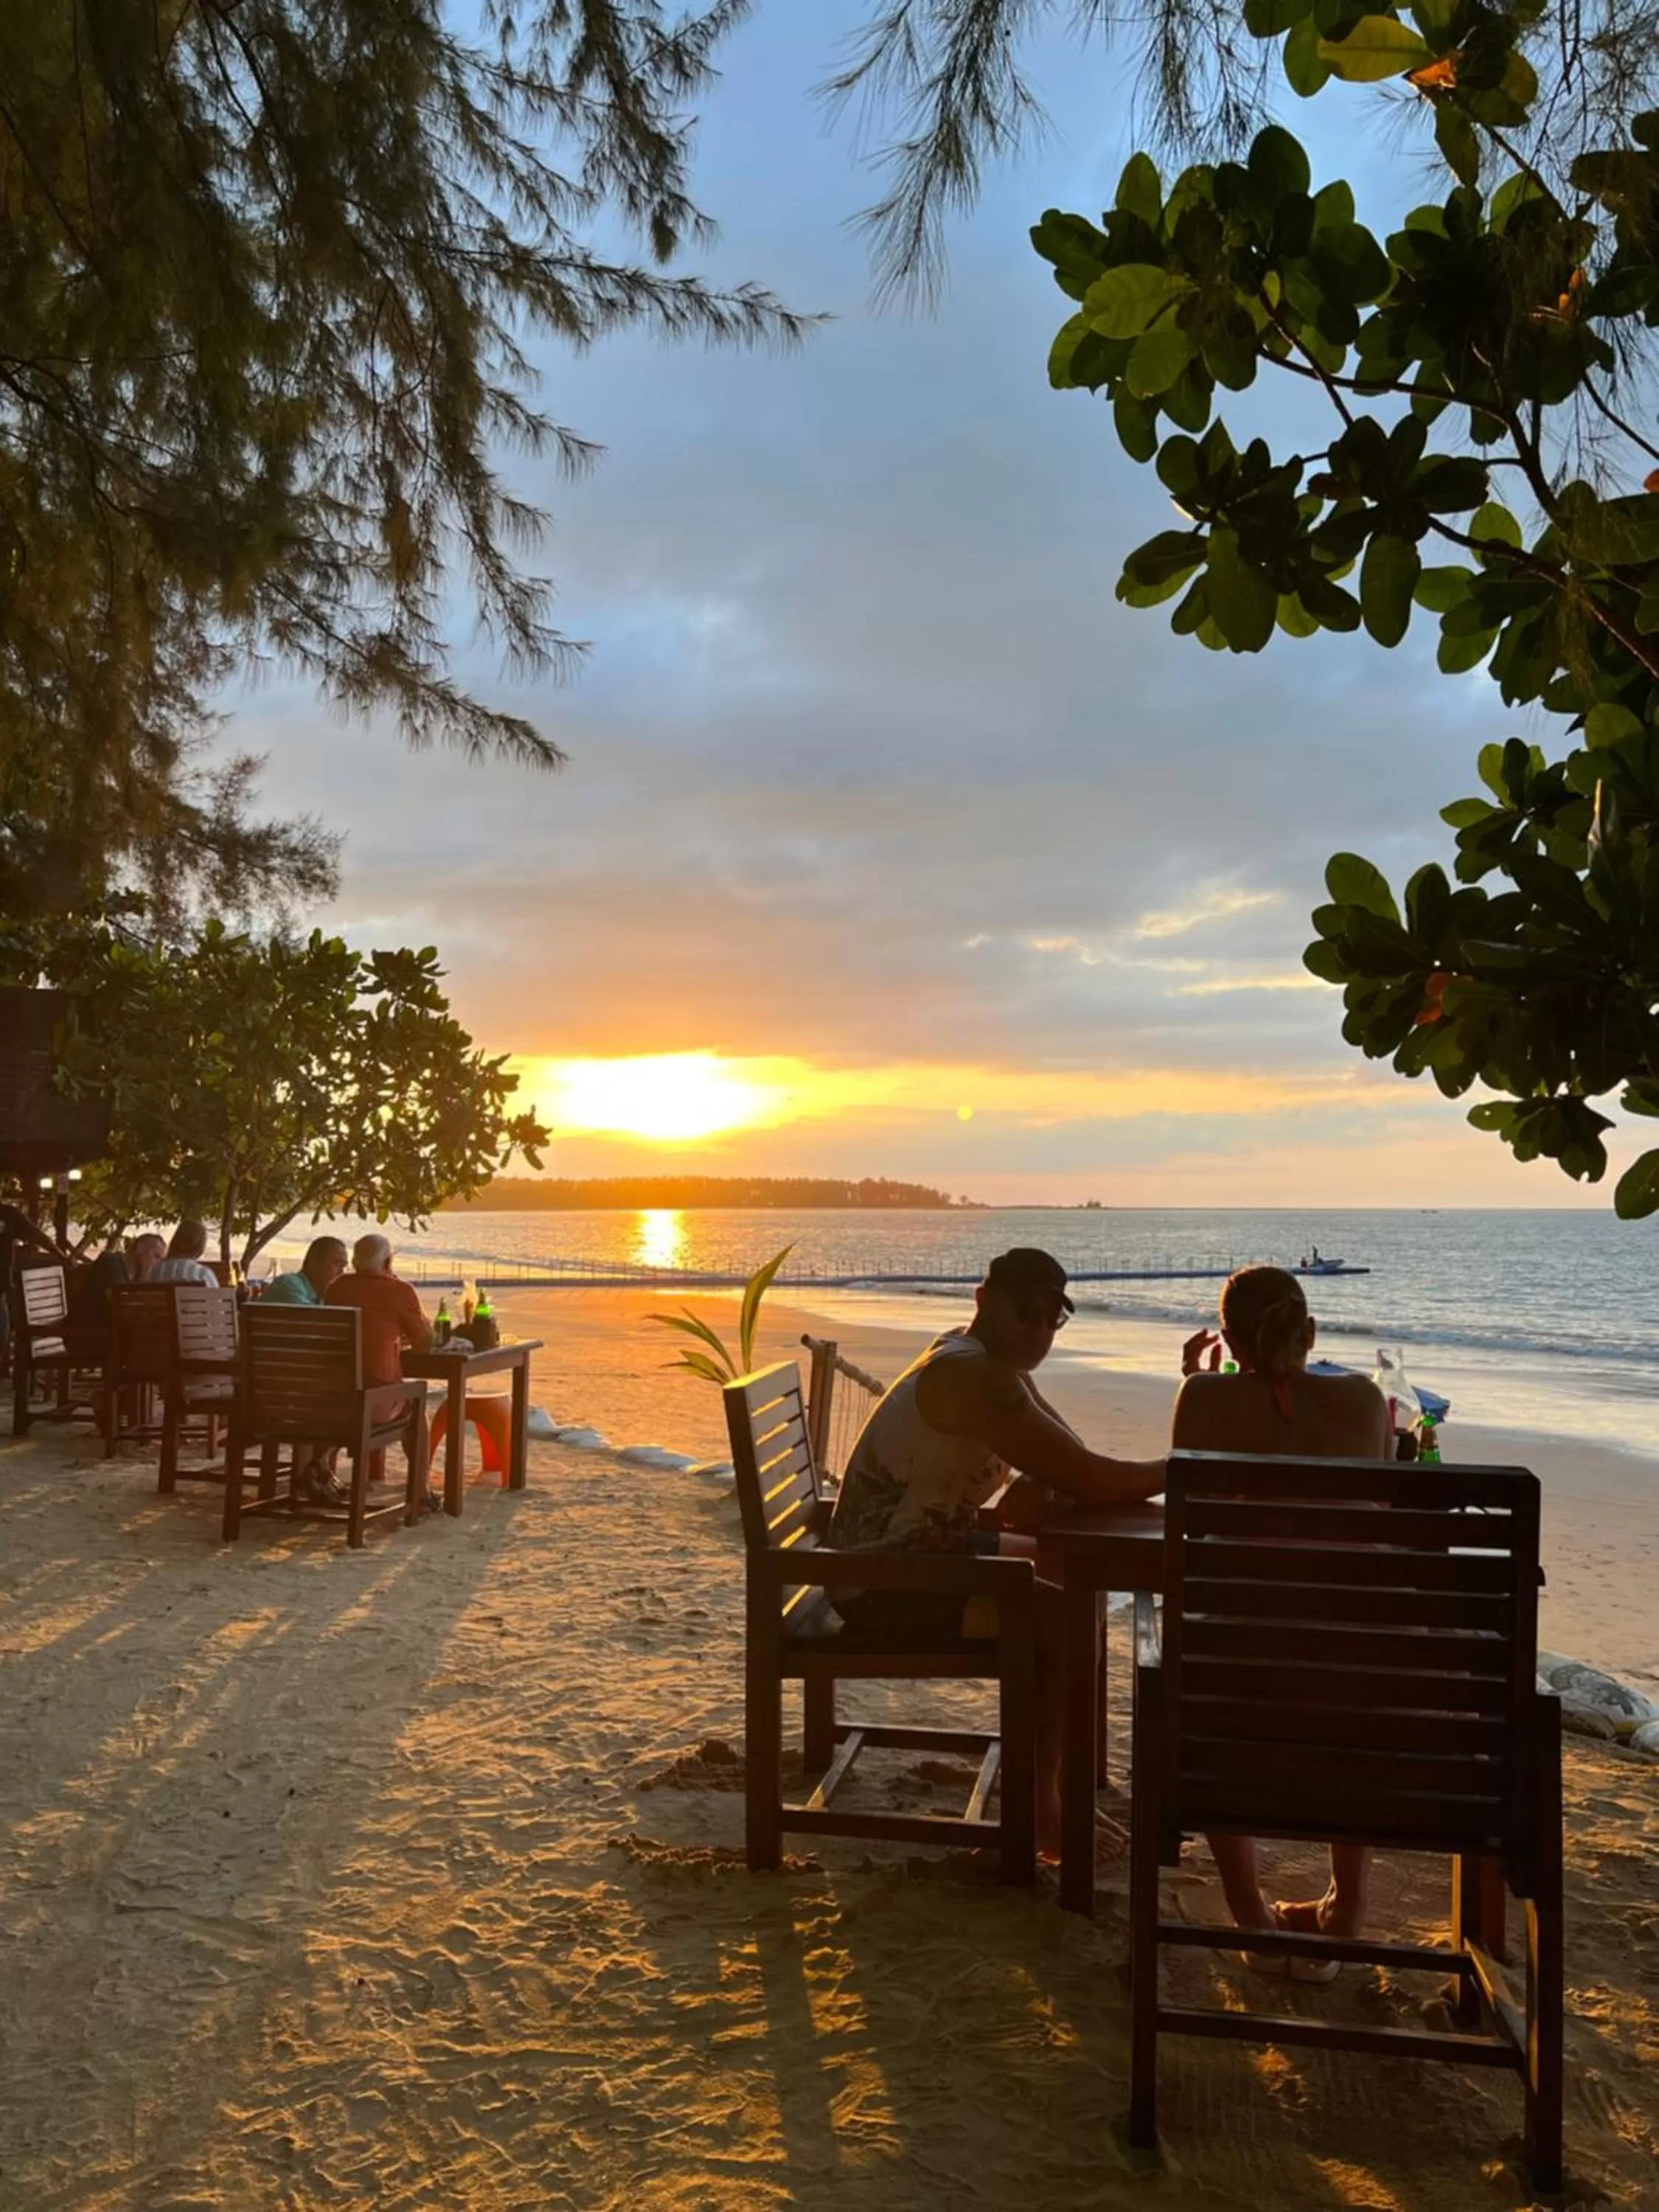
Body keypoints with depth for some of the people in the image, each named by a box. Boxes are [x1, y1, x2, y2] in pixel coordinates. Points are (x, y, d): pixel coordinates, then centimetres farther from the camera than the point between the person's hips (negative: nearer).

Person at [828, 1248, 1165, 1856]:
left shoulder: (991, 1359, 7)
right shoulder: (973, 1376, -25)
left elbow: (1072, 1456, 10)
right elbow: (1085, 1480, -29)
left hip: (925, 1546, 11)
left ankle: (1056, 1768, 28)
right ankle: (1042, 1812, -1)